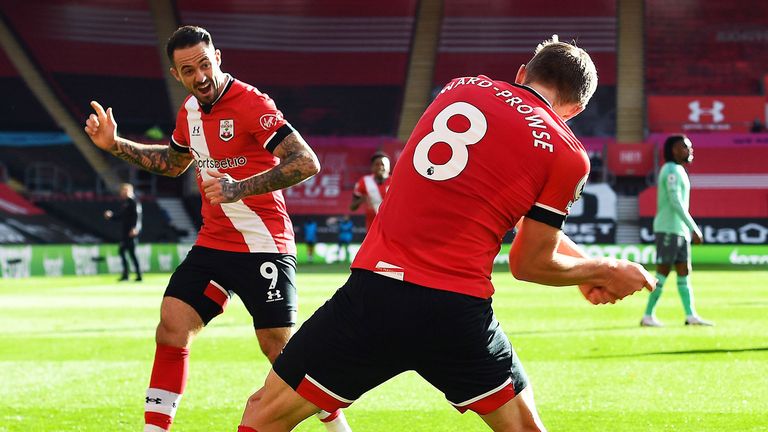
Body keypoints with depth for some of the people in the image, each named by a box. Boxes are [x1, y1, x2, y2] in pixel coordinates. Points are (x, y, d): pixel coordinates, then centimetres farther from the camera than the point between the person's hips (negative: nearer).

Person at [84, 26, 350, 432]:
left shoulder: (252, 104, -17)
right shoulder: (189, 112, 8)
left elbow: (306, 162, -25)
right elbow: (172, 162, 29)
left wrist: (241, 188, -32)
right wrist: (115, 145, 19)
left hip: (262, 246, -7)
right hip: (212, 244, 7)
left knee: (282, 353, -5)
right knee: (171, 330, -4)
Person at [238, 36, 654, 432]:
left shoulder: (461, 88, 15)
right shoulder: (567, 154, 1)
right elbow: (530, 265, 7)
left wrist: (584, 267, 30)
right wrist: (607, 271, 24)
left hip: (373, 294, 2)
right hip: (458, 314, -2)